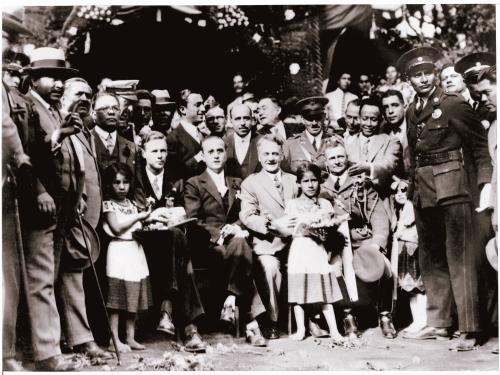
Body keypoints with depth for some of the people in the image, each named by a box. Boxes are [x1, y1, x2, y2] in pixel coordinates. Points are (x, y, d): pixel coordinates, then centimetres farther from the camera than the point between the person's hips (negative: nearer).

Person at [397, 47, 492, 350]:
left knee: (460, 258, -7)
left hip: (451, 186, -7)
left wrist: (486, 184, -13)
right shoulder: (412, 112, 14)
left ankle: (469, 331, -4)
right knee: (431, 259, 13)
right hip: (423, 190, 7)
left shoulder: (454, 104, -4)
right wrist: (413, 189, 13)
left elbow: (480, 145, -4)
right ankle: (438, 323, 24)